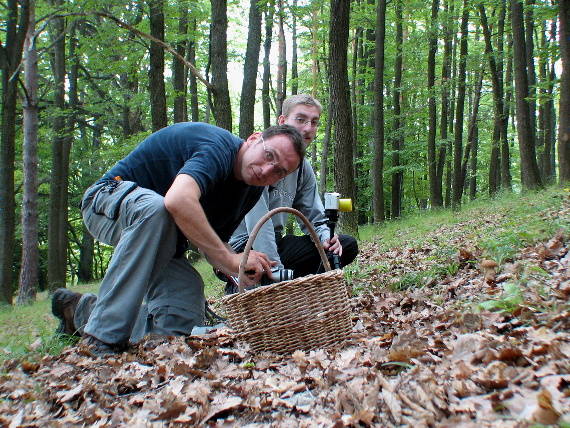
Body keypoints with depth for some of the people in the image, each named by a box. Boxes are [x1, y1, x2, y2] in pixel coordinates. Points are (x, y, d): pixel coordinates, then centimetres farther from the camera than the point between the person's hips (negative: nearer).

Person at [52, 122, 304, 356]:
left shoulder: (252, 189, 0)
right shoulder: (218, 148, -27)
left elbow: (212, 242, -2)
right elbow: (178, 200, -48)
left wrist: (241, 270, -22)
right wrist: (231, 259, -44)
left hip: (160, 242, 7)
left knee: (181, 329, -9)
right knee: (155, 209, -43)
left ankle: (82, 310, 12)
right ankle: (104, 336, -33)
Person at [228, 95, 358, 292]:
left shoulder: (304, 168, 9)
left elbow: (314, 219, 10)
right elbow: (257, 220, -26)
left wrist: (326, 238, -15)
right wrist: (276, 272, -31)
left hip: (275, 243, 8)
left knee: (347, 245, -2)